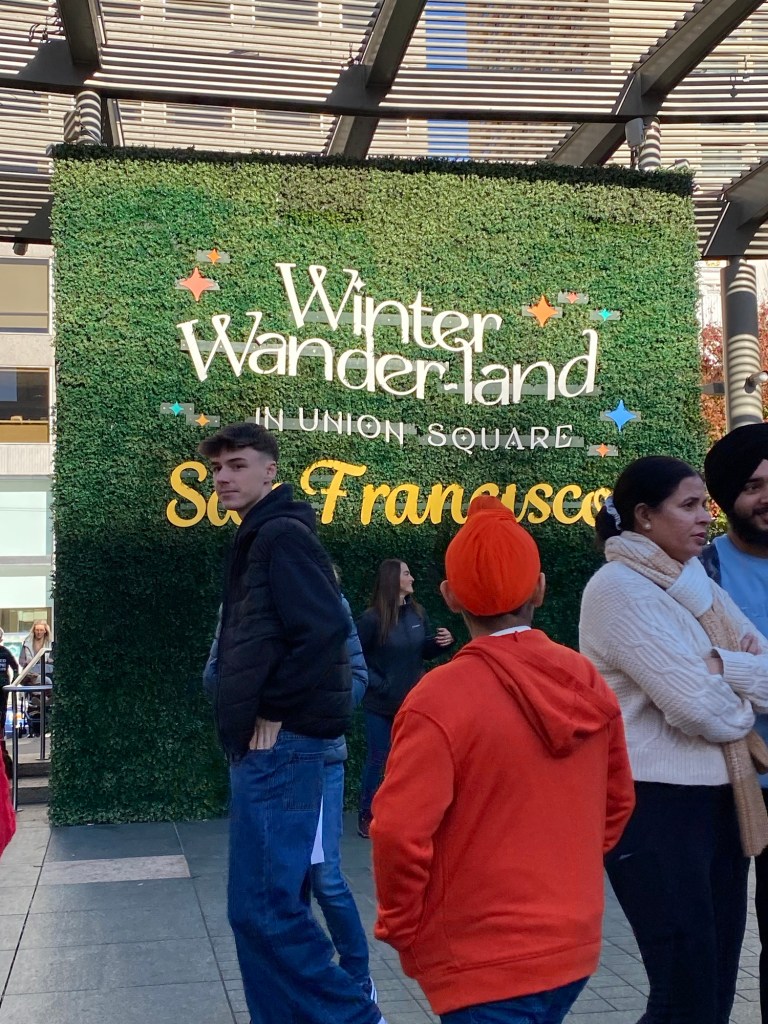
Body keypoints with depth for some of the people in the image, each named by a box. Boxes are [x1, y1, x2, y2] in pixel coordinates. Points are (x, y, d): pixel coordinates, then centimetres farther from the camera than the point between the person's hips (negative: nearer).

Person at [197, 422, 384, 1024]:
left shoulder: (283, 534, -12)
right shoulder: (255, 540, 18)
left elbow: (324, 630, -23)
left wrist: (275, 712, -17)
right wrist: (249, 714, 15)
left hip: (279, 744, -10)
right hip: (262, 746, 10)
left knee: (261, 907, -8)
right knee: (271, 903, 14)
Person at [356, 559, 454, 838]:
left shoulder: (417, 613, 1)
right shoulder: (372, 618, -15)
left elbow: (426, 652, 11)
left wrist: (442, 642, -8)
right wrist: (375, 683, -14)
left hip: (413, 701, 5)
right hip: (382, 704, -5)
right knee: (377, 759, 5)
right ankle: (366, 815, 19)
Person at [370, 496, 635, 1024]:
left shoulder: (441, 697, -19)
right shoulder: (588, 683, -1)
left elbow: (400, 833, -23)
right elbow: (618, 802, 9)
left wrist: (400, 927, -6)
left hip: (485, 962, -6)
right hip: (574, 945, 7)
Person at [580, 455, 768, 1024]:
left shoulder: (697, 584, 12)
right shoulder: (620, 587, -13)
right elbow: (700, 708, -20)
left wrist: (721, 667, -15)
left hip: (717, 799, 8)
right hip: (654, 805, -8)